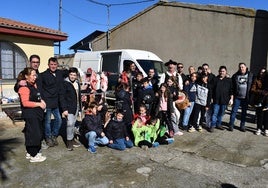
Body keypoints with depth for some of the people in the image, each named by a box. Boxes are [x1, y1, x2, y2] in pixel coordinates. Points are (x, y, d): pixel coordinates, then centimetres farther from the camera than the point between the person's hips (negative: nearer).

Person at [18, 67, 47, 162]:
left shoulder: (34, 85, 12)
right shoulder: (24, 87, -16)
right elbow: (25, 103, -22)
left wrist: (41, 101, 7)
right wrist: (39, 104, -17)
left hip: (36, 114, 9)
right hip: (30, 114, -9)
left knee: (37, 133, 15)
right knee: (34, 133, -3)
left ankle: (30, 152, 31)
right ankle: (33, 156, 10)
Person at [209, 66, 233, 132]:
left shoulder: (229, 80, 5)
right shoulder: (215, 79, 2)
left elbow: (231, 90, 5)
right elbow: (212, 89, 3)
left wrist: (231, 99, 0)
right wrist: (211, 98, 0)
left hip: (224, 100, 2)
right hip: (216, 100, -2)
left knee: (221, 113, 12)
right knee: (215, 113, -2)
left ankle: (218, 124, 27)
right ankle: (212, 126, 4)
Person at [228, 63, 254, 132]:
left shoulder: (250, 75, 2)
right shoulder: (235, 75, 2)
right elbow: (232, 86, 3)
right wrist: (232, 95, -5)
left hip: (246, 98, 1)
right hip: (237, 97, -1)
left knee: (244, 112, 11)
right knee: (234, 111, 1)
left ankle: (242, 126, 22)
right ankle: (231, 125, 9)